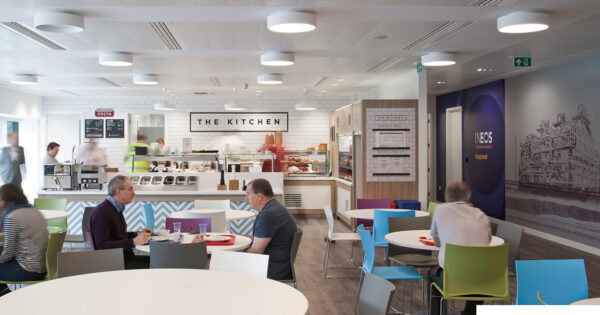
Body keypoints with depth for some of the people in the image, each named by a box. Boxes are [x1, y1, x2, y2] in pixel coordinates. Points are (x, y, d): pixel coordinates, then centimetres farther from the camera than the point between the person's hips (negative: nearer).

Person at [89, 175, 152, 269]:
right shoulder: (102, 212, -15)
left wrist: (138, 234, 12)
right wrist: (134, 242, -25)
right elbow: (102, 246, -22)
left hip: (126, 257, 9)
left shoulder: (117, 209, 16)